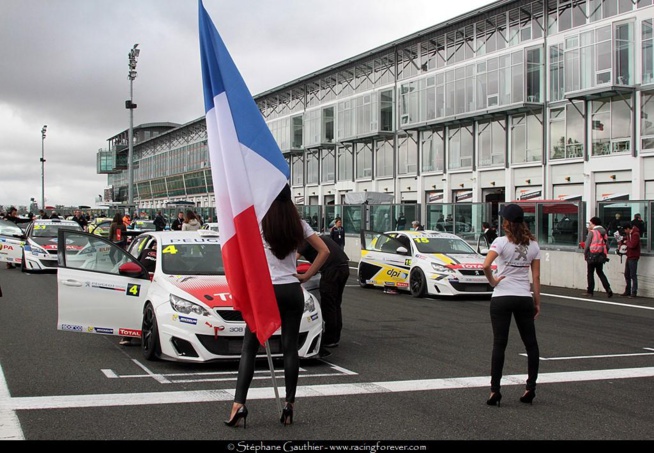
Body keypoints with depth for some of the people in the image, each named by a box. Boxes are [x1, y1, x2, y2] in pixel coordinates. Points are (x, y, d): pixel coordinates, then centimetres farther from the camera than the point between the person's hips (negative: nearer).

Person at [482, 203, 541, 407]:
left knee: (499, 344, 1)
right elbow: (536, 277, 5)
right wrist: (537, 302, 11)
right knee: (531, 344, 14)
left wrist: (492, 281, -6)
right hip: (525, 298, 3)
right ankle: (530, 388, 15)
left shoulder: (502, 242, -8)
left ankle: (495, 390, 0)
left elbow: (486, 265, -23)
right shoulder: (533, 245, 5)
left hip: (501, 298, -3)